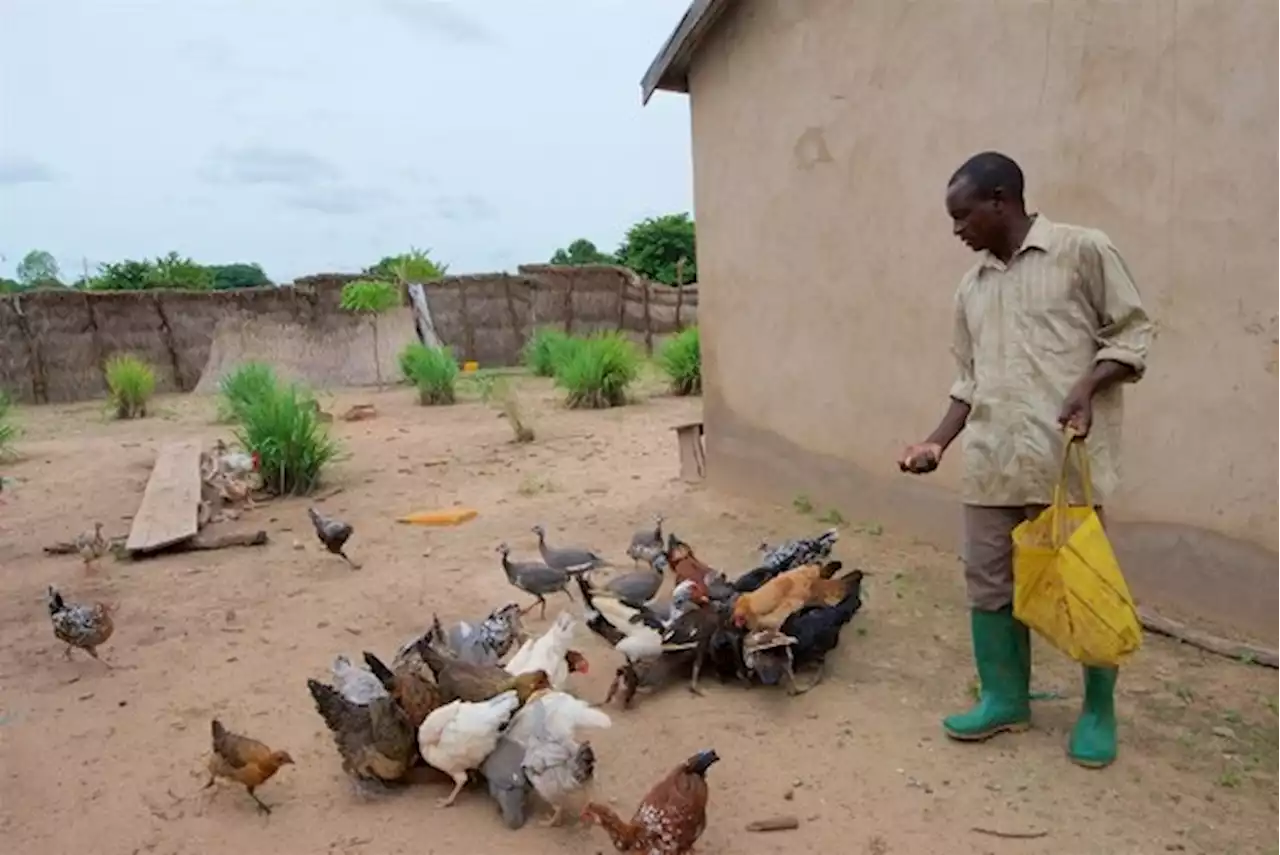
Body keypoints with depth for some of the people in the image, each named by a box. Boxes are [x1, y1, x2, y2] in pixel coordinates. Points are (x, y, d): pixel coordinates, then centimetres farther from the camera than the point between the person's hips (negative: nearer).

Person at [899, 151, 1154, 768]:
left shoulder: (1083, 251, -2)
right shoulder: (971, 288, 15)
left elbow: (1132, 330, -1)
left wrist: (1088, 385, -17)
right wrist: (937, 442, 7)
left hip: (1068, 459, -5)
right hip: (991, 462, 6)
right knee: (988, 581, 9)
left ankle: (1098, 710, 23)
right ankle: (1005, 698, 26)